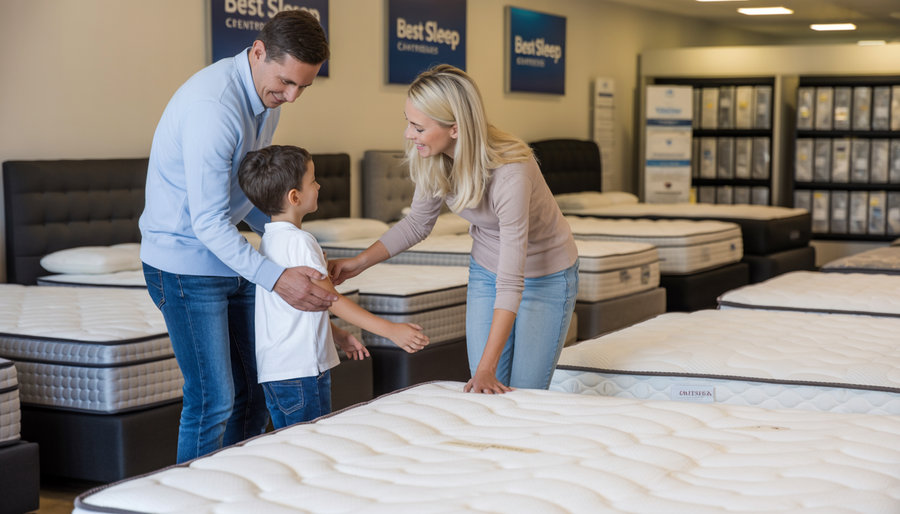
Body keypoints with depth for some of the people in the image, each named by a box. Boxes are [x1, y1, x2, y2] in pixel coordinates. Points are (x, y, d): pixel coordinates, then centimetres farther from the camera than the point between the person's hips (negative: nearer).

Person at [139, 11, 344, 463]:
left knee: (254, 391, 12)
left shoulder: (266, 99, 4)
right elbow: (208, 222, -26)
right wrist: (276, 278, -31)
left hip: (232, 260, 9)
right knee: (213, 400, -8)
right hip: (185, 262, -9)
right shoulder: (213, 105, -26)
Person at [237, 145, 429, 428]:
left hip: (272, 368, 10)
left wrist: (338, 335, 24)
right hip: (300, 370, -10)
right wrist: (391, 330, -18)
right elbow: (331, 299, -18)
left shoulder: (270, 239, 13)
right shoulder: (298, 241, -18)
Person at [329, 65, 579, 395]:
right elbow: (418, 223, 3)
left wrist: (486, 369, -39)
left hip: (546, 276, -5)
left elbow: (511, 282, -36)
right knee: (483, 398, 4)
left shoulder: (509, 173, -37)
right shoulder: (435, 161, -17)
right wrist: (359, 263, -7)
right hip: (486, 271, 5)